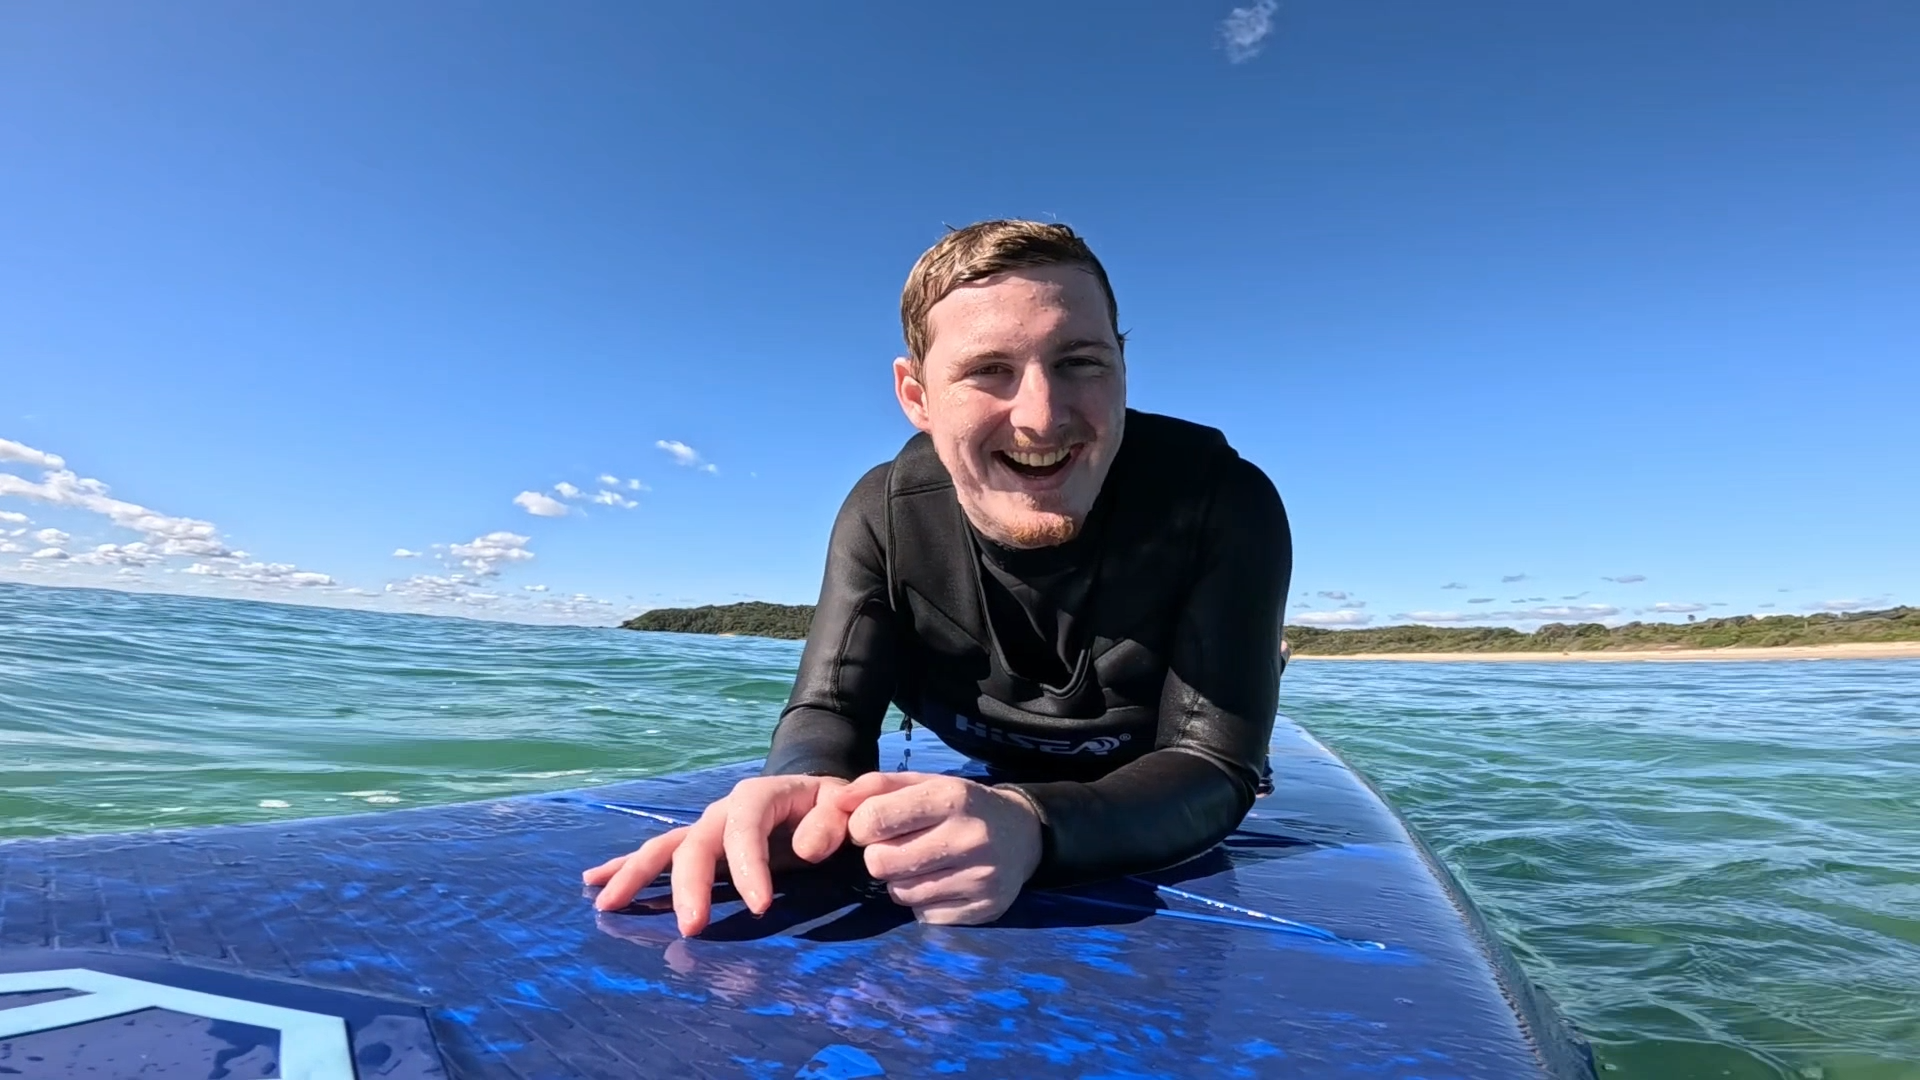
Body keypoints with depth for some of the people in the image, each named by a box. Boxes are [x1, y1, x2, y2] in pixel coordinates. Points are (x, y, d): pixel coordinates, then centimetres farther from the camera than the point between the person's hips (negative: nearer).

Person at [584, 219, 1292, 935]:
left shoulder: (1224, 503, -27)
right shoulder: (886, 515, -19)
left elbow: (1215, 766, -29)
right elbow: (831, 708, -18)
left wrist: (1028, 828, -49)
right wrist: (809, 793, -43)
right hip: (995, 795, 2)